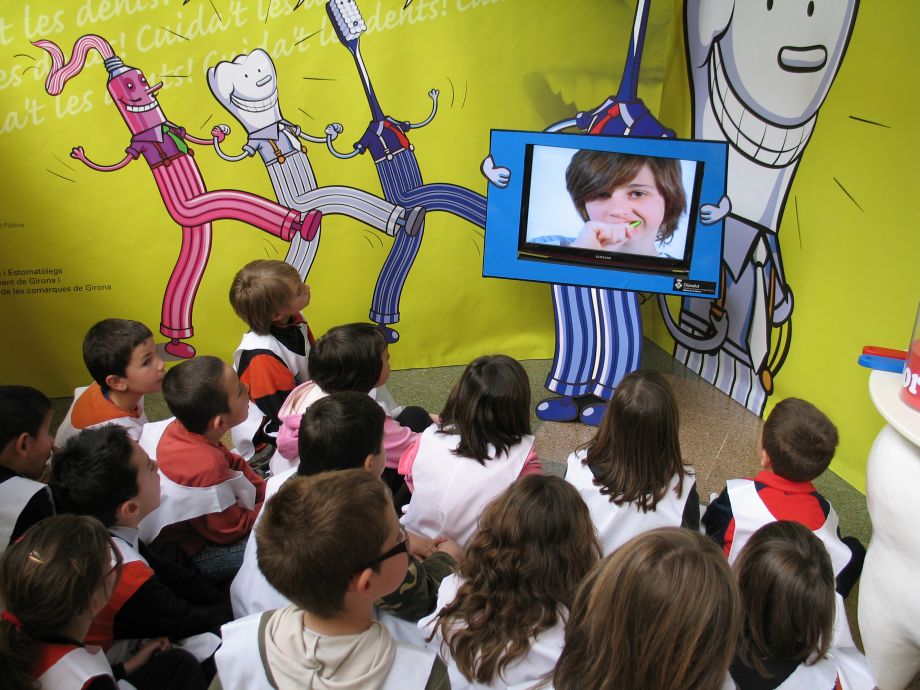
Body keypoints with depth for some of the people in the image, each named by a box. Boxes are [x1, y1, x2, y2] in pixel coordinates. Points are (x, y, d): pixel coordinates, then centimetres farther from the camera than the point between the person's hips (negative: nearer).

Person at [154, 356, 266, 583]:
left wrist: (268, 492, -4)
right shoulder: (205, 467, -39)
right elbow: (230, 530, -24)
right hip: (190, 554, -9)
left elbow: (232, 461, 5)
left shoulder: (184, 427, -14)